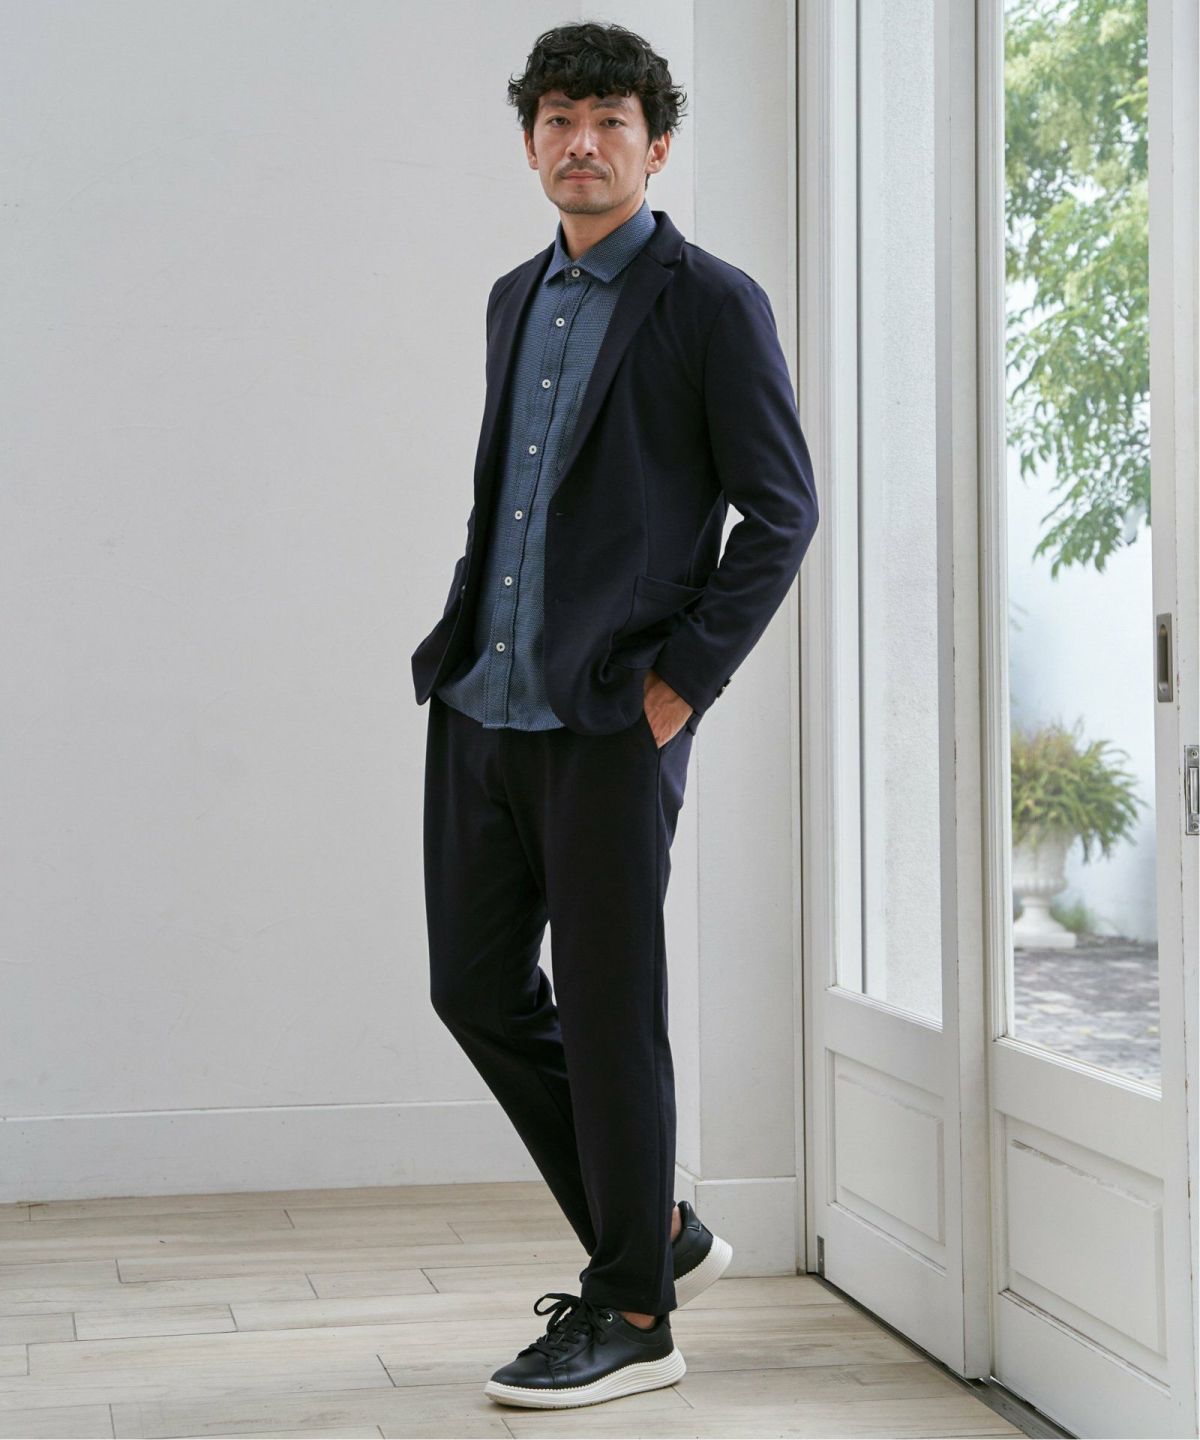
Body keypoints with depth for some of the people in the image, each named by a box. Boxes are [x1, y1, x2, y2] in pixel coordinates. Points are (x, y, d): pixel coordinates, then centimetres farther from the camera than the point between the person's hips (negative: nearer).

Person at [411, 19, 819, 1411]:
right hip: (486, 705, 7)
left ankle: (632, 1313, 13)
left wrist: (680, 683, -12)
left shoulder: (713, 305, -4)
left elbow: (781, 511, -6)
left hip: (611, 719, -7)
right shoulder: (515, 300, 17)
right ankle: (656, 1230, 27)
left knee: (607, 1009, -1)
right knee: (476, 985, 10)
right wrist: (462, 641, 12)